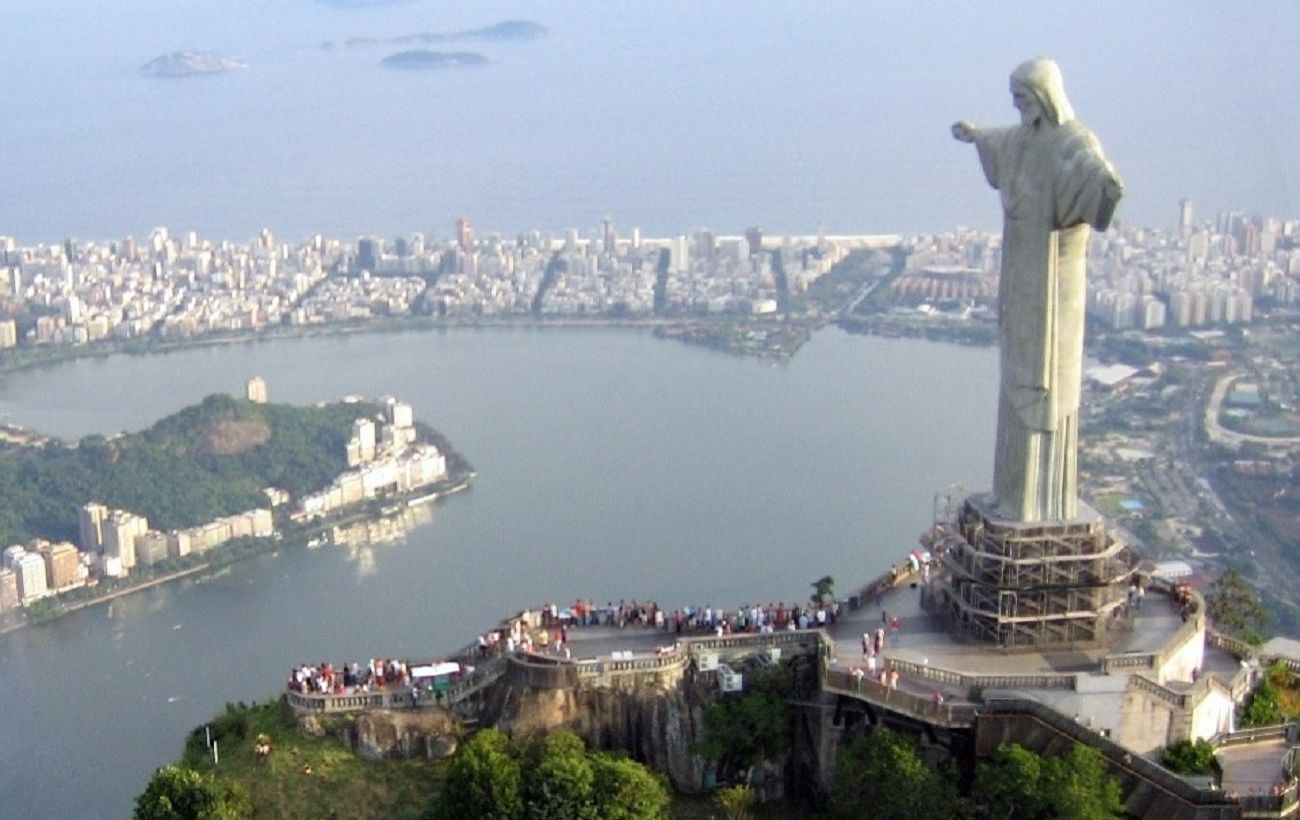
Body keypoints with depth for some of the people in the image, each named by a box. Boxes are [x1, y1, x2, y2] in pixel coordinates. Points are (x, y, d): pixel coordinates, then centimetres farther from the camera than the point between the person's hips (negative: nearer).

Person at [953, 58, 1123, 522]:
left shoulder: (1074, 142, -17)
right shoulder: (1026, 138, 10)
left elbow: (1093, 168, -41)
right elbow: (1005, 142, 36)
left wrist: (1106, 185, -61)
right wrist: (977, 136, 53)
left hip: (1051, 281, -9)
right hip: (1021, 279, 9)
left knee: (1044, 382, -3)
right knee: (1020, 377, 14)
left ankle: (1043, 500, 5)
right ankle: (1021, 485, 25)